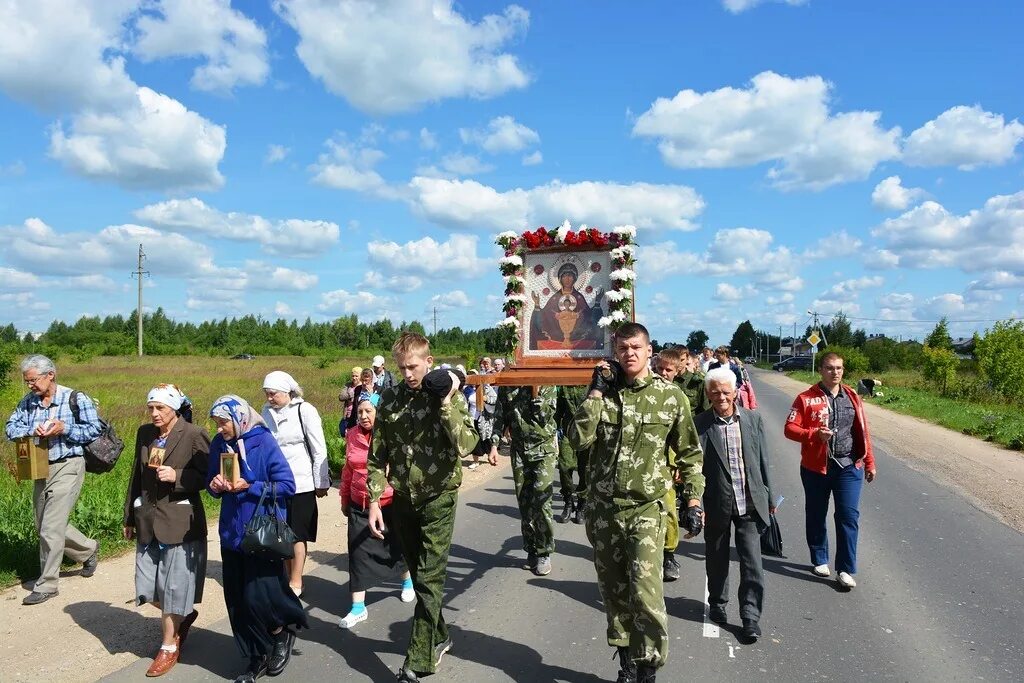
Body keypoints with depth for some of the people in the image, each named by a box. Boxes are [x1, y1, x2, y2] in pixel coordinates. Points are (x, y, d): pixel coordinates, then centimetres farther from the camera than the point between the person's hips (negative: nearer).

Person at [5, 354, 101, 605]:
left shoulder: (76, 399, -11)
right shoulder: (28, 402, 5)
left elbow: (94, 430, -10)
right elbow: (11, 428, 4)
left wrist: (64, 429, -23)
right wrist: (32, 430, -16)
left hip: (67, 467, -7)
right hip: (40, 469, 7)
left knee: (50, 529, -6)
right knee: (44, 526, 17)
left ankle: (46, 585, 9)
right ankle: (89, 550, 37)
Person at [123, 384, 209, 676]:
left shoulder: (194, 435, -11)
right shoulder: (144, 433, 6)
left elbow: (208, 475, -7)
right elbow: (137, 477, 13)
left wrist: (177, 476, -22)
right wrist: (130, 518, 16)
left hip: (180, 521, -6)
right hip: (148, 520, 6)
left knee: (173, 585, 3)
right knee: (148, 587, 10)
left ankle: (169, 647, 20)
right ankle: (184, 615, 37)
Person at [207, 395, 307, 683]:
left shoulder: (264, 442, -14)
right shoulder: (218, 444, 2)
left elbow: (287, 486, -14)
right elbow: (212, 483, 14)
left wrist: (249, 487, -19)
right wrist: (215, 486, -8)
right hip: (231, 533, 5)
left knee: (258, 597, -6)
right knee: (237, 600, 8)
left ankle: (283, 633, 25)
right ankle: (257, 657, 26)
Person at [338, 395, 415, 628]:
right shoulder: (353, 435, -1)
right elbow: (348, 470, 10)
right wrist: (345, 499, 15)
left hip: (391, 503, -3)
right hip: (360, 506, 3)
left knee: (397, 546, 16)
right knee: (358, 552, 0)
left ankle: (408, 581, 44)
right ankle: (358, 607, 9)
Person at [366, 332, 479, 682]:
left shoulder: (448, 395, -8)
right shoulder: (390, 399, 1)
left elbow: (467, 443, -21)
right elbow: (377, 454, 3)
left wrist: (445, 402, -25)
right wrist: (374, 501, -2)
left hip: (438, 498, -4)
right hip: (403, 499, 4)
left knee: (429, 579, -2)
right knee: (419, 575, 16)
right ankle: (438, 637, 35)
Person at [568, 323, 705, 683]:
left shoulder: (671, 395, -2)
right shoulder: (602, 392, 2)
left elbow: (689, 453, 4)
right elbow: (578, 439, -11)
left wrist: (693, 501, -1)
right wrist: (596, 391, -12)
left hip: (647, 508, -2)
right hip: (602, 508, 3)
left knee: (645, 593, -9)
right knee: (613, 590, 12)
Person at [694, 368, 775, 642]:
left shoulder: (753, 419, 0)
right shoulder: (700, 424, -9)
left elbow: (763, 461, 7)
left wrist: (769, 497, 11)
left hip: (749, 502, 1)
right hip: (716, 503, -1)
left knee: (752, 561, 0)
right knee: (716, 558, 16)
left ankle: (751, 615, 12)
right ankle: (717, 604, 37)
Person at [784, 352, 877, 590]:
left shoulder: (852, 398, 7)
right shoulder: (807, 398, -4)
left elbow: (863, 432, 10)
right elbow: (790, 428, -7)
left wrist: (870, 463, 10)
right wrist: (814, 434, -23)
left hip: (849, 466, 2)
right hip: (816, 467, -2)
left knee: (849, 516, -2)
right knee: (816, 516, 11)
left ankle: (845, 570, 6)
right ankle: (819, 560, 29)